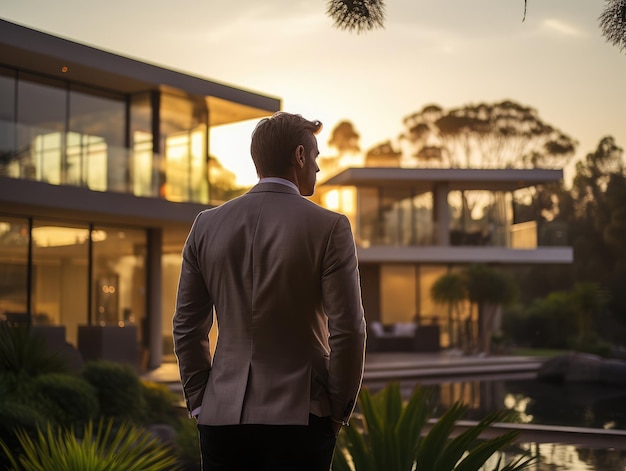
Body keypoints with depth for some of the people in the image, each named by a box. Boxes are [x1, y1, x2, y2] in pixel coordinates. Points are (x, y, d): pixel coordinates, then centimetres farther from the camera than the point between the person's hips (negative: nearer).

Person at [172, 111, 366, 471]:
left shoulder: (207, 225, 5)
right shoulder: (329, 227, -7)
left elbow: (187, 325, 8)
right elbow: (348, 329, -9)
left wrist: (199, 401, 15)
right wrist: (339, 412, 2)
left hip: (223, 415, 4)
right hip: (299, 415, -3)